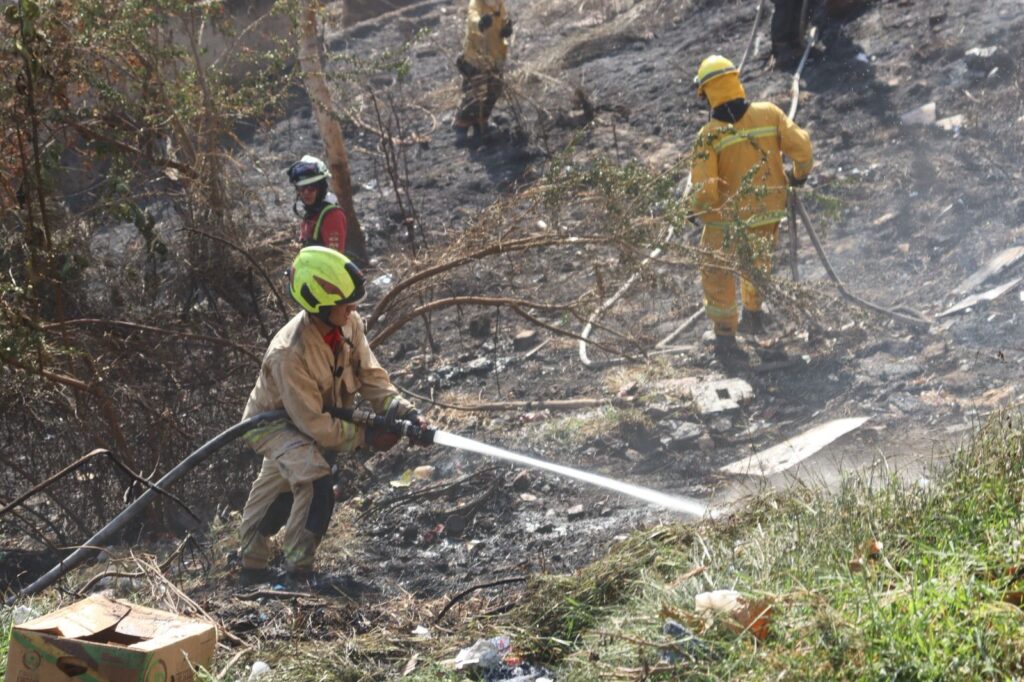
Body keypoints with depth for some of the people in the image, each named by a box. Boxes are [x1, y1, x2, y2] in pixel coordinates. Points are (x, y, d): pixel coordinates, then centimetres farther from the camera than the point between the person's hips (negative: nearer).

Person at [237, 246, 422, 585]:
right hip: (274, 425, -8)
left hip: (324, 415, 8)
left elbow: (370, 376, -13)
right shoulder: (289, 353, -41)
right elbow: (312, 423, -34)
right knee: (315, 482, -32)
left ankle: (252, 561, 52)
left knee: (279, 482, 28)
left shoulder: (350, 324, -23)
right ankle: (299, 570, -16)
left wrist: (402, 410, -28)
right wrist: (365, 437, -29)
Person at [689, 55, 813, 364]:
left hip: (729, 217, -3)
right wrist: (799, 174, 11)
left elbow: (704, 189, -21)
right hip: (770, 212, 4)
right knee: (759, 262, 30)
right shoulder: (769, 114, -11)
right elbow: (801, 147, -10)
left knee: (717, 273, 16)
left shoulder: (709, 135, -19)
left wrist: (704, 212, 0)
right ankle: (754, 314, 47)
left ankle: (725, 335, 14)